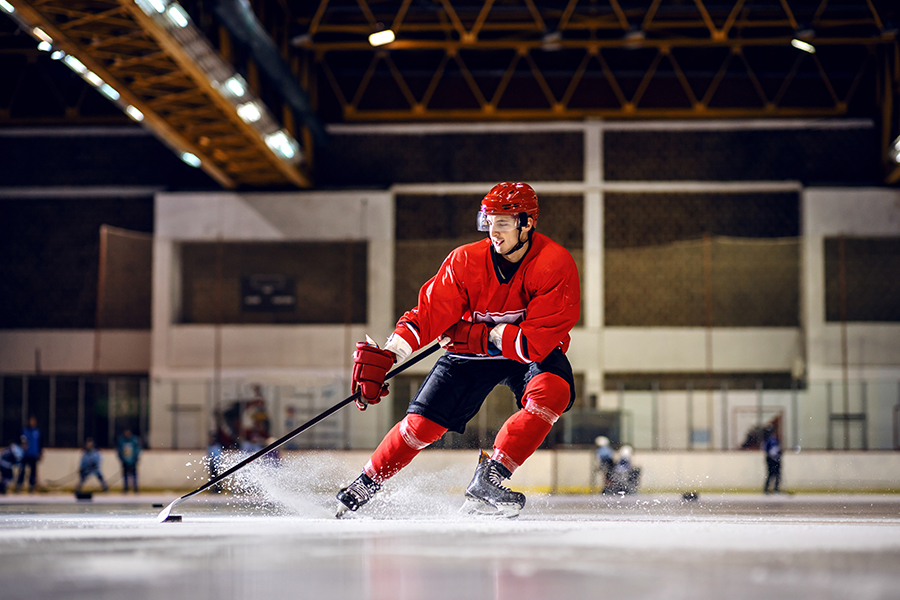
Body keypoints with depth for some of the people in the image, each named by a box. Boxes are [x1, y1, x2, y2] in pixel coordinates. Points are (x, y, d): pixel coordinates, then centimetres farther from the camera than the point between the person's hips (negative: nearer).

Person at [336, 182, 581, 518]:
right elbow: (428, 313, -14)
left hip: (532, 353, -1)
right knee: (423, 423, -9)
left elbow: (538, 341, -29)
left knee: (553, 389, -33)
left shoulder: (556, 266, -25)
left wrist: (470, 334, -25)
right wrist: (384, 356, -27)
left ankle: (488, 480, -27)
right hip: (472, 352, 1)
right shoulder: (466, 261, -17)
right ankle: (365, 485, 15)